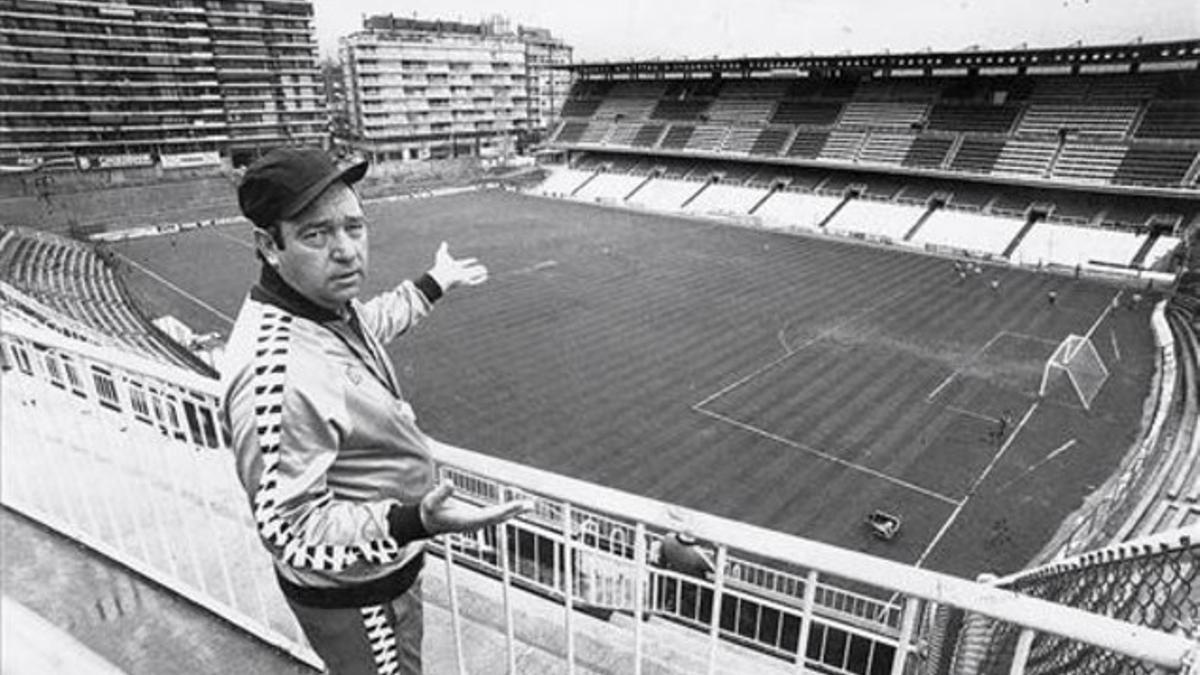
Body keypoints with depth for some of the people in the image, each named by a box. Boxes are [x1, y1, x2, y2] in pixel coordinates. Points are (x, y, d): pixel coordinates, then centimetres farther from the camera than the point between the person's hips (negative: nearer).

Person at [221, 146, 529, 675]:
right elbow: (292, 531, -31)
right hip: (353, 596, -8)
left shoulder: (327, 303, -8)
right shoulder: (276, 375, -38)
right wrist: (413, 521, -43)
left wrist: (434, 284, 24)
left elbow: (369, 322, 16)